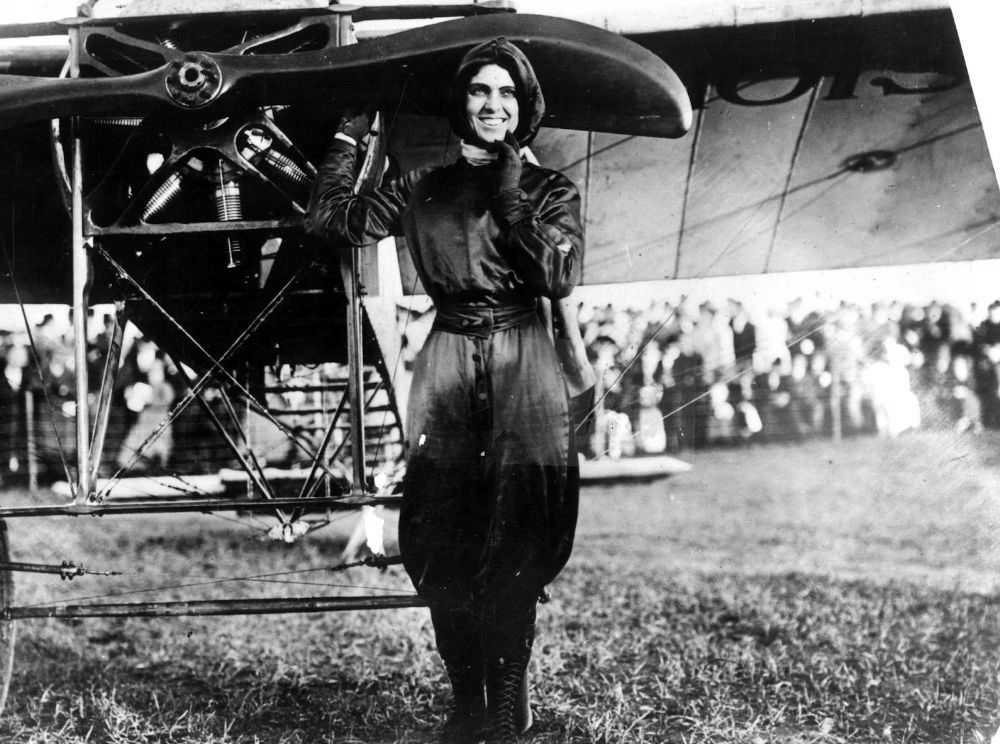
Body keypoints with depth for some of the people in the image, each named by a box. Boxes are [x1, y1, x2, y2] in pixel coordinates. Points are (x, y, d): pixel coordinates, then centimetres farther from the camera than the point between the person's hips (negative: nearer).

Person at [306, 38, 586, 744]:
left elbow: (560, 278, -7)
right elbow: (330, 218, 8)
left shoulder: (550, 189, 8)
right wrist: (350, 135, 11)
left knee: (518, 541, -5)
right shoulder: (423, 189, 13)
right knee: (444, 541, -2)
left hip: (523, 366, -2)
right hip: (447, 364, 2)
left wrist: (511, 199, -10)